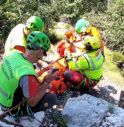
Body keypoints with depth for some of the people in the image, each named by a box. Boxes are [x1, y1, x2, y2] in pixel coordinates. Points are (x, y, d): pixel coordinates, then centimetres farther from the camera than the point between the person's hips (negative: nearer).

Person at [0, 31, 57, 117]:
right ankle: (19, 112, 1)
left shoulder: (14, 54, -13)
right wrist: (47, 82, -22)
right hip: (13, 108, -7)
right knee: (52, 98, -11)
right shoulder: (28, 75, -36)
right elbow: (32, 102, -24)